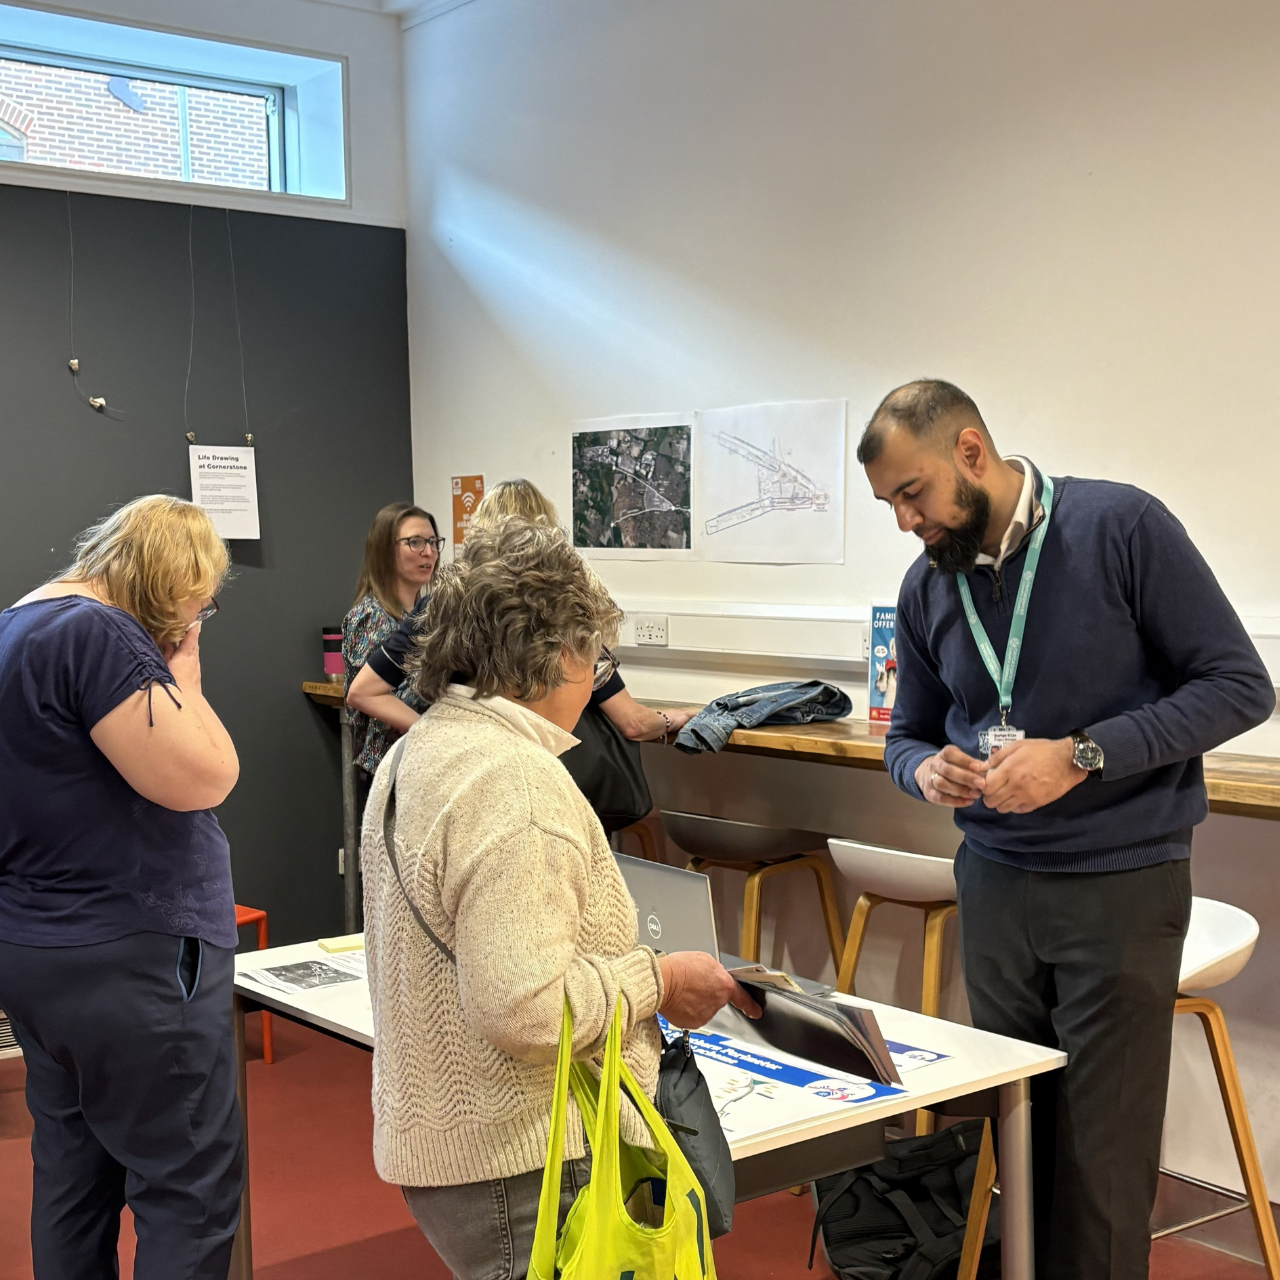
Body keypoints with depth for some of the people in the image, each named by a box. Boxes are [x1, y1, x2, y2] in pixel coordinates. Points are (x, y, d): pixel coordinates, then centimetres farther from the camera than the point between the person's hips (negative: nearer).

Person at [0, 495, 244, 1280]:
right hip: (127, 960, -10)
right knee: (193, 1188, -1)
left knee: (74, 1173, 17)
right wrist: (182, 672, -10)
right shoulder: (97, 633, -19)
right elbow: (204, 779, -21)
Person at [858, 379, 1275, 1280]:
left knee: (1102, 1155, -2)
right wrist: (927, 769, -10)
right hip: (995, 883, 5)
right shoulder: (927, 588, 4)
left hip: (1122, 884, -4)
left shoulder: (1121, 527, -11)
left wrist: (1081, 756, -20)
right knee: (1017, 1134, 10)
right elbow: (909, 733, 16)